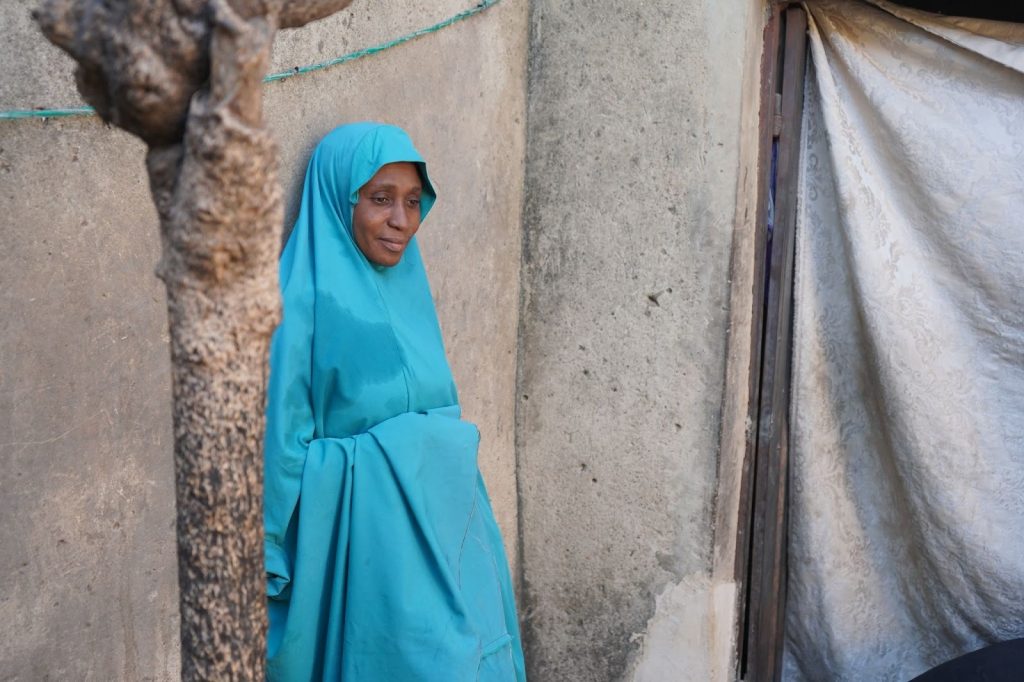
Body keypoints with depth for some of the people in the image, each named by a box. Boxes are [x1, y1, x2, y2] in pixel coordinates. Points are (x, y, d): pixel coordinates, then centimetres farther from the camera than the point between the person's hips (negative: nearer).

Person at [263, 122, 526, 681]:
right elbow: (281, 439, -11)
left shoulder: (406, 284, 10)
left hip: (441, 523, 7)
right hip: (366, 532, -7)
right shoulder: (306, 301, -12)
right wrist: (275, 568, -9)